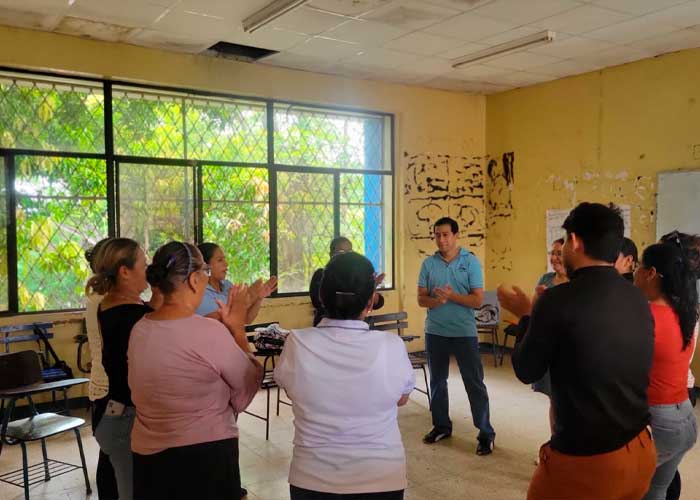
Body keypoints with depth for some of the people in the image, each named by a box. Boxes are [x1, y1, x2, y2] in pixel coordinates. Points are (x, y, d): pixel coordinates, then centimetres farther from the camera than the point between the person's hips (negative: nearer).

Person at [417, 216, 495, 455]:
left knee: (474, 384, 1)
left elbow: (478, 300, -9)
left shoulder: (470, 261, -5)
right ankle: (441, 425, 31)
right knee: (437, 381, 15)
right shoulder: (428, 263, 3)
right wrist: (435, 300, -21)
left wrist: (452, 296, -22)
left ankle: (486, 433, 11)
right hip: (435, 332, 4)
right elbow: (421, 298, 1)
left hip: (464, 332, -3)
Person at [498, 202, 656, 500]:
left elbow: (527, 371, -6)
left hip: (585, 460, -6)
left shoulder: (559, 300, -19)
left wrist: (526, 316, 9)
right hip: (640, 452, 6)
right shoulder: (638, 300, 1)